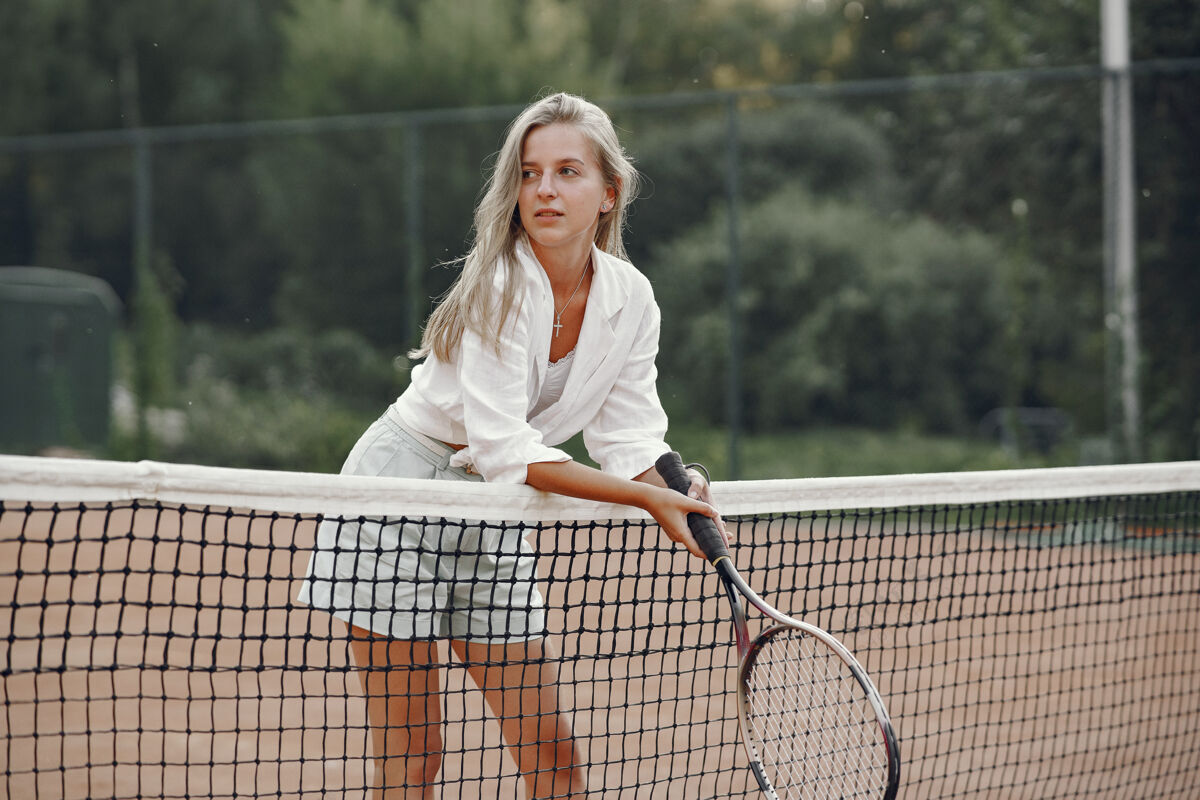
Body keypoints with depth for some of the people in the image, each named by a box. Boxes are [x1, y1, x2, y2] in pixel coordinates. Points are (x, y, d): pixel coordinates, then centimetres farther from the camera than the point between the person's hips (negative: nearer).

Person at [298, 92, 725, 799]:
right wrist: (647, 499, -33)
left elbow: (632, 439, -4)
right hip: (398, 497, -6)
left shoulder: (631, 298, -4)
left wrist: (679, 498, -26)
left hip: (494, 516, 6)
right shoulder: (499, 286, -23)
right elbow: (504, 447, -29)